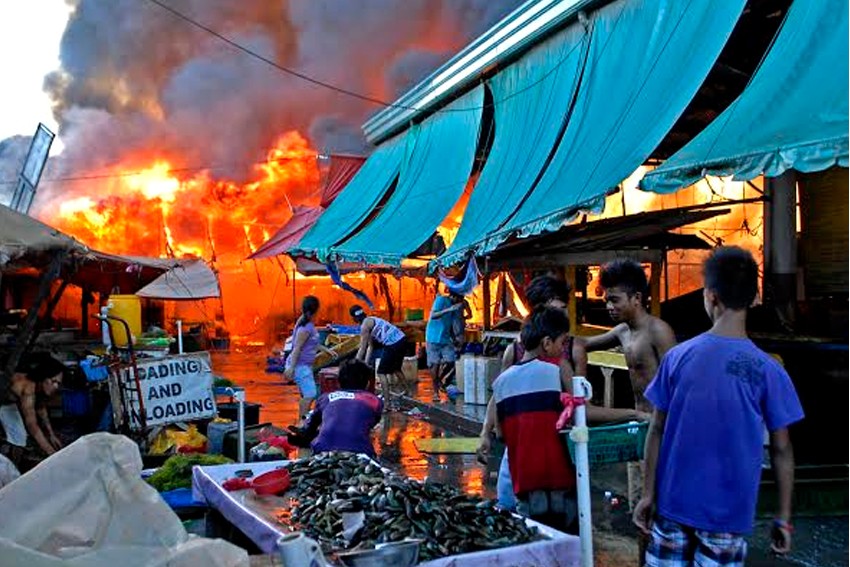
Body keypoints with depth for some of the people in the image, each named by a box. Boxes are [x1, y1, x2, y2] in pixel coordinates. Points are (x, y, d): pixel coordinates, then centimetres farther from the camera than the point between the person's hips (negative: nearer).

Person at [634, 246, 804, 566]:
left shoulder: (678, 357, -8)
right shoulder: (768, 371, -10)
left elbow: (657, 431, -3)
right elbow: (781, 450, -6)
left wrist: (648, 494, 6)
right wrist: (783, 517, 5)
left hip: (674, 502, 1)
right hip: (728, 512, -1)